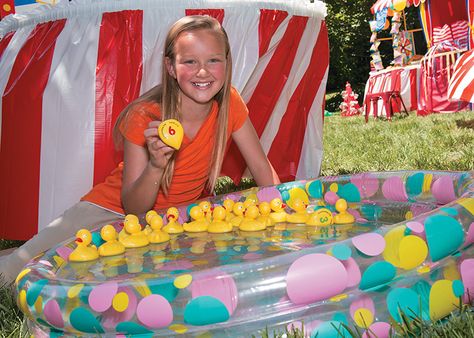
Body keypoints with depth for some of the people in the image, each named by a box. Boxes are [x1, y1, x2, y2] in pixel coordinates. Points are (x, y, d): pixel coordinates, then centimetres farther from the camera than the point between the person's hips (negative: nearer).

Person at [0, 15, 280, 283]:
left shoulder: (229, 104, -14)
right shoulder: (144, 118, -24)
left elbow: (263, 169, -4)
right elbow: (133, 208, -21)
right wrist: (156, 166, -38)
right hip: (114, 211, -5)